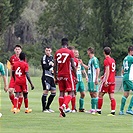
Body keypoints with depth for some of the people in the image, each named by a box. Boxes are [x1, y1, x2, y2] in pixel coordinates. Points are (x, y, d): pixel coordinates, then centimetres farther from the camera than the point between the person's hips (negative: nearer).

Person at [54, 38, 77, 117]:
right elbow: (73, 66, -8)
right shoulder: (70, 52, -6)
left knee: (61, 93, 10)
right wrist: (76, 77, 0)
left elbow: (55, 66, 7)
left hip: (60, 75, 4)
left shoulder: (57, 52, 7)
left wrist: (55, 77, 15)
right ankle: (63, 106, -24)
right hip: (68, 75, -4)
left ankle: (61, 112, 7)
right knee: (70, 93, 1)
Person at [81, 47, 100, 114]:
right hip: (90, 80, 10)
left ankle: (96, 109, -8)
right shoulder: (90, 60, 16)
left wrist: (96, 79, -22)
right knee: (91, 94, 11)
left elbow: (98, 69, -18)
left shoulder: (94, 59, -12)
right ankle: (92, 109, 16)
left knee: (94, 94, -9)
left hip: (93, 80, -10)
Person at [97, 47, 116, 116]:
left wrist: (106, 80, -25)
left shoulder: (106, 60, -11)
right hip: (112, 81, 7)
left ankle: (99, 111, 8)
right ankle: (113, 112, -6)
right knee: (111, 97, 2)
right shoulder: (113, 60, 13)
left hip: (107, 81, -7)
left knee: (100, 95, 4)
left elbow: (107, 70, -20)